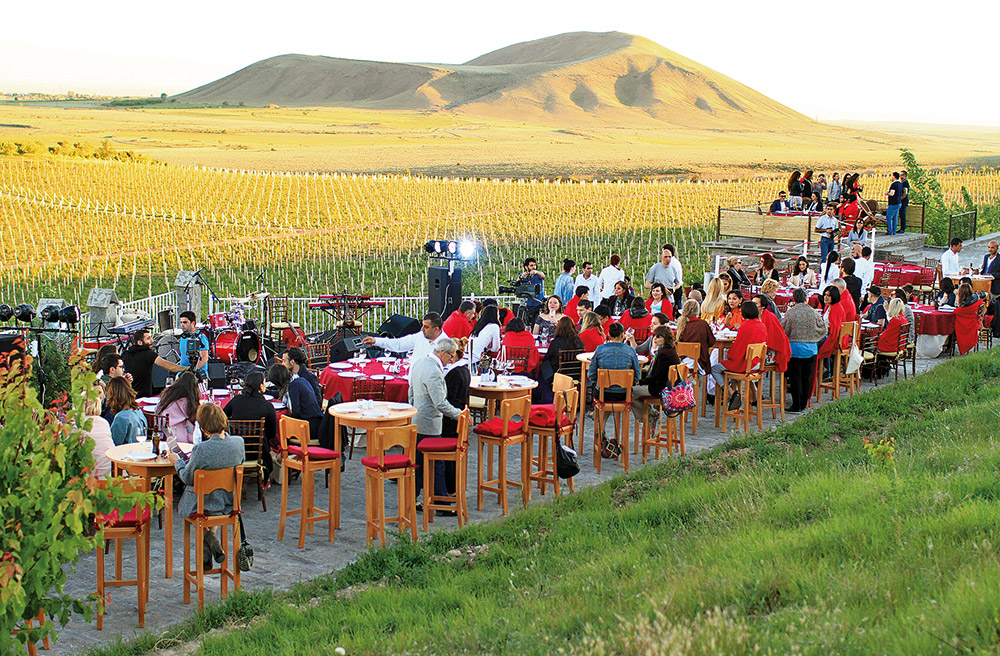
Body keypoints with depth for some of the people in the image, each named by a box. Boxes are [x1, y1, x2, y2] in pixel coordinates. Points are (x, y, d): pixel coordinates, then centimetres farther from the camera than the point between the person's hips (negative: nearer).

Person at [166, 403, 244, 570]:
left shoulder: (202, 449, -29)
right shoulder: (238, 442, -13)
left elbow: (188, 478, -15)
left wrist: (177, 461, 5)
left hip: (203, 506, -5)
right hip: (230, 504, 5)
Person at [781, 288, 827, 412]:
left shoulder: (791, 312, -10)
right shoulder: (813, 312, -2)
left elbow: (783, 330, -6)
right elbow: (823, 329, 8)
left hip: (795, 347, -3)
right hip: (811, 348, 3)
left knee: (795, 377, 3)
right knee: (807, 377, 12)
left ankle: (796, 406, 4)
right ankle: (804, 404, 18)